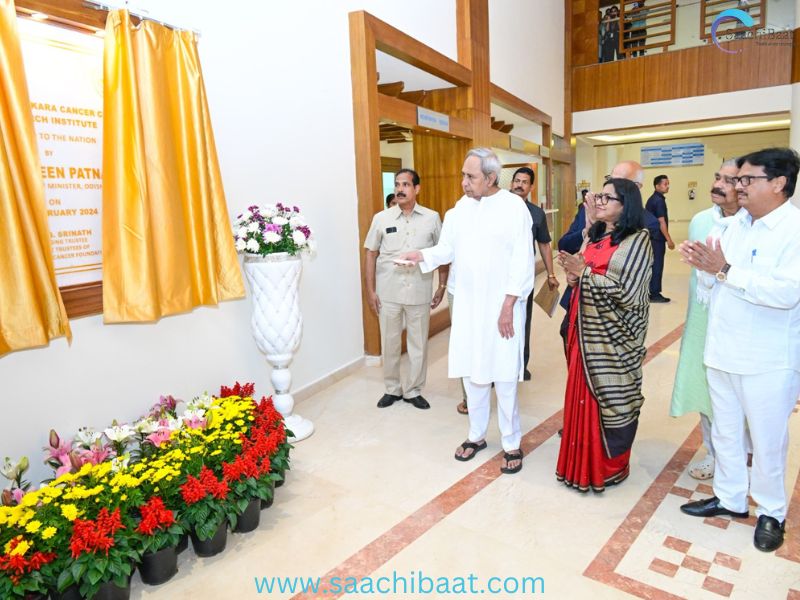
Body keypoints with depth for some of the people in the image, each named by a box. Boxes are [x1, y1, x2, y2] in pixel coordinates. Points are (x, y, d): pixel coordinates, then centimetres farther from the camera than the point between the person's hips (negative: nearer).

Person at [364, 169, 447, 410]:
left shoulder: (432, 218, 1)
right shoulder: (381, 218, 1)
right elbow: (370, 255, 4)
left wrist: (442, 286, 3)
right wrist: (370, 291, 0)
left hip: (419, 293, 0)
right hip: (388, 293, 0)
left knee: (418, 344, 9)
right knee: (390, 344, 11)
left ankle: (413, 390, 27)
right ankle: (392, 388, 30)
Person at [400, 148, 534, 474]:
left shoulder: (514, 206, -9)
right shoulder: (461, 207, 7)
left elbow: (522, 261, -11)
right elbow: (447, 249, 9)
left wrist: (508, 306, -14)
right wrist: (420, 255, -10)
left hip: (501, 306, -5)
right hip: (467, 304, 5)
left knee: (504, 376, 1)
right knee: (472, 371, 13)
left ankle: (512, 443, 19)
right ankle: (477, 435, 30)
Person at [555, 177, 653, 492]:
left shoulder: (637, 240, -11)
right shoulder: (594, 236, 12)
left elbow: (626, 291, -19)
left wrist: (585, 272, -17)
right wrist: (573, 272, -4)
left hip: (614, 335, -7)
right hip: (585, 330, 7)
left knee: (612, 398, 5)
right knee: (582, 394, 12)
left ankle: (610, 466, 23)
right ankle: (583, 460, 28)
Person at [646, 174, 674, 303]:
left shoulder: (651, 199, 14)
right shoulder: (659, 200, -15)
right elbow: (661, 222, -19)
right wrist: (669, 240, -17)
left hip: (651, 236, 9)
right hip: (658, 237, -9)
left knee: (652, 264, 12)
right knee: (657, 265, -4)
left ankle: (650, 292, 17)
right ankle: (655, 294, 0)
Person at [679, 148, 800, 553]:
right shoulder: (735, 225, 7)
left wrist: (725, 270, -27)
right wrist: (703, 266, -10)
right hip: (722, 352, 7)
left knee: (767, 440, 9)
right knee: (724, 432, 18)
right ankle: (730, 498, 36)